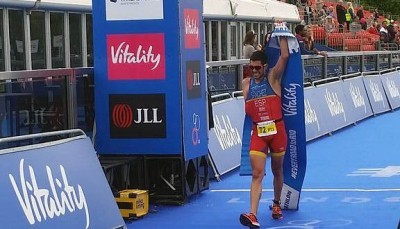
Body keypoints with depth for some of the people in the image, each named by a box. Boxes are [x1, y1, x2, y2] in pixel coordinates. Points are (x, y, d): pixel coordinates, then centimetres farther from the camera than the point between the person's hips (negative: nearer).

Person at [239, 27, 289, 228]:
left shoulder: (273, 78, 0)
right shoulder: (246, 83, 8)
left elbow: (284, 56, -12)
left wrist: (282, 35, -7)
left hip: (277, 130, -1)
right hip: (258, 132, 1)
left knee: (277, 171, 14)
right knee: (257, 174, -10)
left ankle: (276, 203, 37)